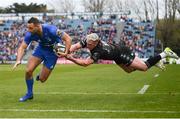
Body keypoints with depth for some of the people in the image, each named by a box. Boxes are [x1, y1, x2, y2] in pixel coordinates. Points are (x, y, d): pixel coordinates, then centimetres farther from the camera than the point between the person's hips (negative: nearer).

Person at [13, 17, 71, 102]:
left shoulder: (51, 30, -35)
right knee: (28, 71, -11)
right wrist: (18, 60, -33)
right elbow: (22, 47, -16)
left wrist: (66, 53, -36)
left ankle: (41, 76, 35)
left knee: (42, 79, -5)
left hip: (53, 51, -3)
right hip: (41, 48, 4)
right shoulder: (30, 34, -23)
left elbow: (68, 38, -27)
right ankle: (29, 94, 13)